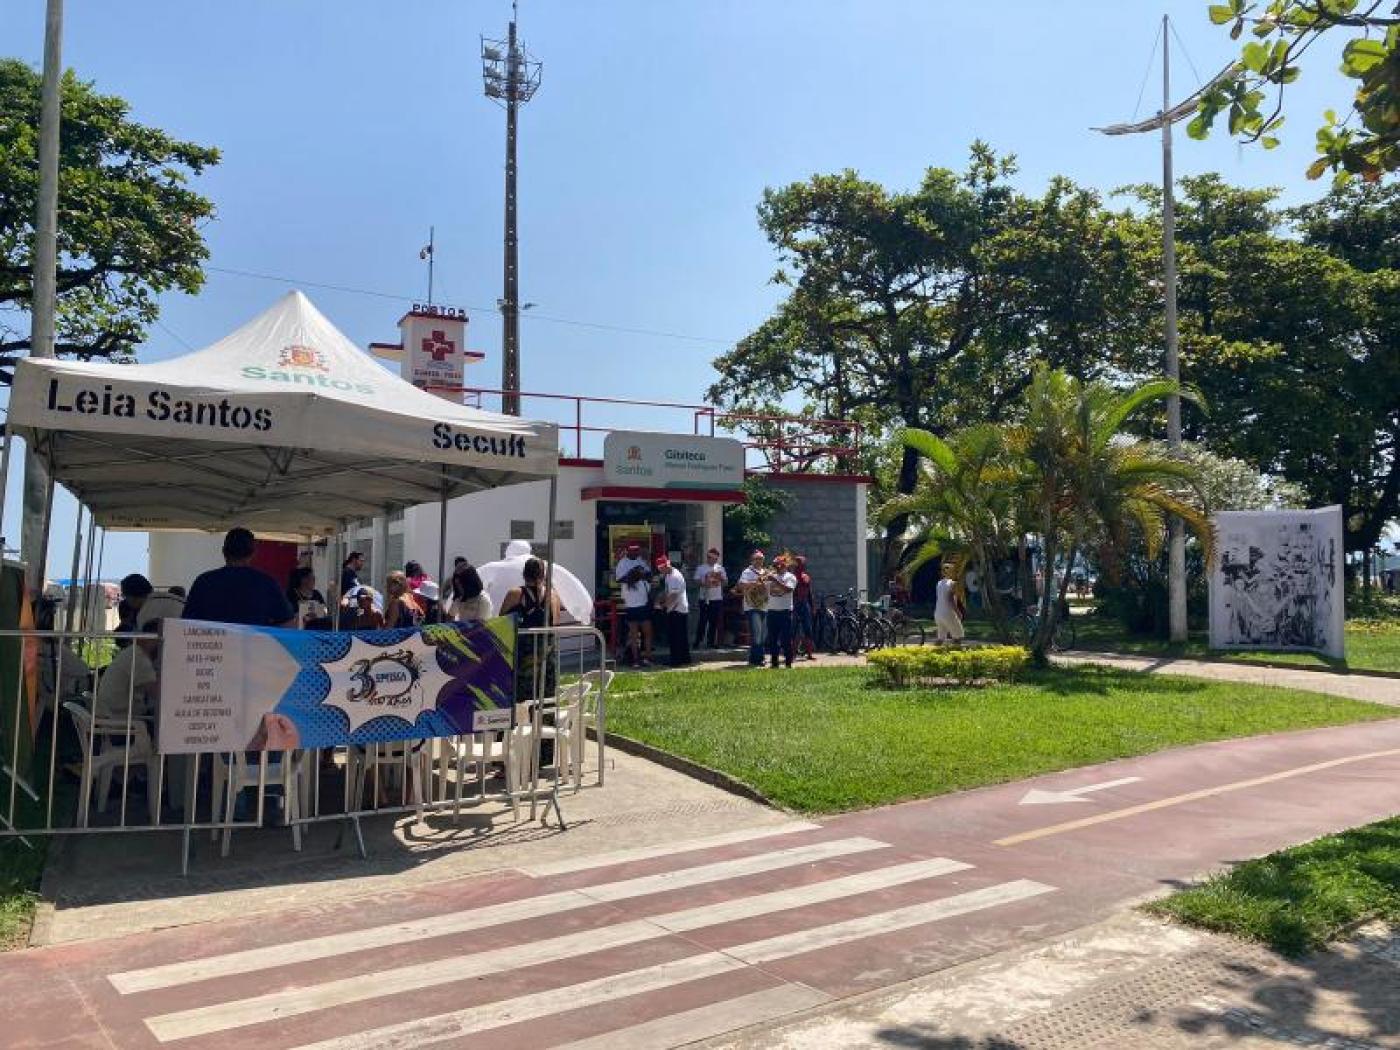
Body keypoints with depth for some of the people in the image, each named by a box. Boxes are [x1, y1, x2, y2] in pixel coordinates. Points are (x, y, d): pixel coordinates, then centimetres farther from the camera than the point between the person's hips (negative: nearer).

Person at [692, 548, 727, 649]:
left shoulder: (720, 568, 11)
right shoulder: (701, 568, 5)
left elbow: (726, 582, 13)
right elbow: (697, 580, 1)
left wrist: (721, 577, -8)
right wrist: (703, 583, -17)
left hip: (718, 599, 3)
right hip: (705, 598, -3)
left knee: (715, 622, 5)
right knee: (703, 621, -3)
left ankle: (712, 642, 13)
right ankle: (697, 642, 4)